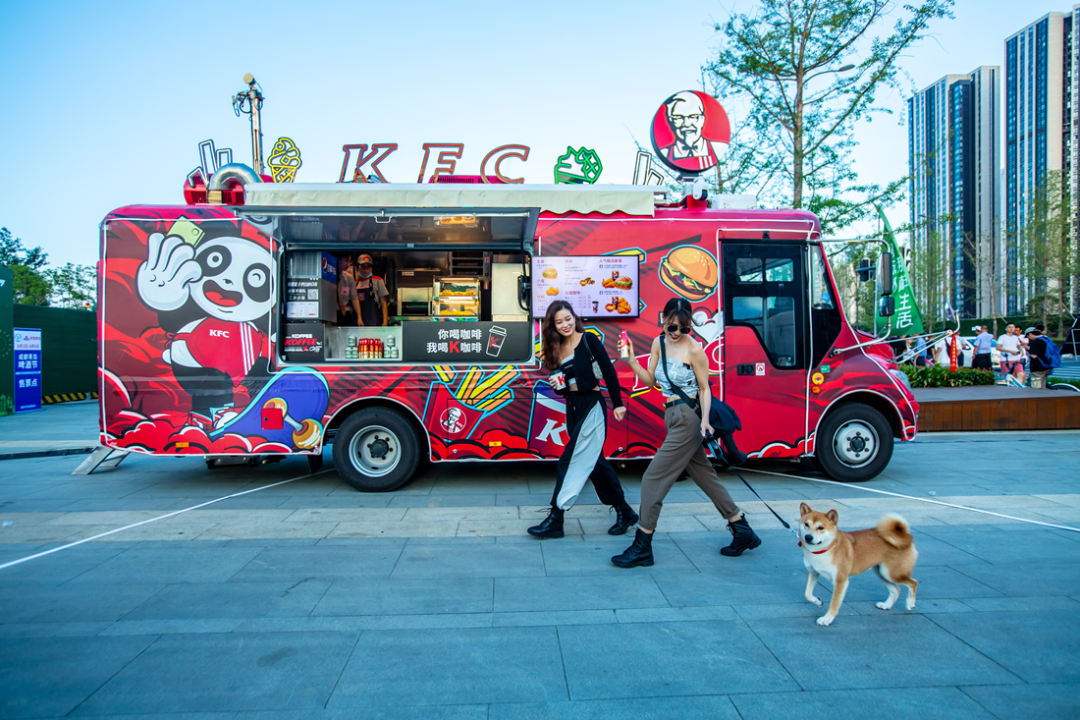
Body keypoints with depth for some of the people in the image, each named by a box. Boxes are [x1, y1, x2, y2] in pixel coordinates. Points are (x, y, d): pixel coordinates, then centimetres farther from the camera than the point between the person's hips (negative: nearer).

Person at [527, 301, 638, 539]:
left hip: (592, 406, -7)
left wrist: (617, 404, -11)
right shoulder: (556, 349, 9)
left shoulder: (589, 340, -8)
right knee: (596, 462, 13)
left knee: (572, 462, -8)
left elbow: (609, 371, -9)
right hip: (572, 408, 7)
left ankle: (555, 520, -1)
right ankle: (624, 512, 26)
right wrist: (557, 386, -7)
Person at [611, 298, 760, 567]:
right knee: (704, 475, 15)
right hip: (674, 419, 8)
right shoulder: (659, 343, 8)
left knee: (654, 478, -6)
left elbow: (704, 389, -7)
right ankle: (743, 532, 28)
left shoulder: (694, 349, -11)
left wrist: (705, 420, -19)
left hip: (688, 418, -8)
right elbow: (650, 380, 8)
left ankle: (642, 547, 3)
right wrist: (631, 361, -6)